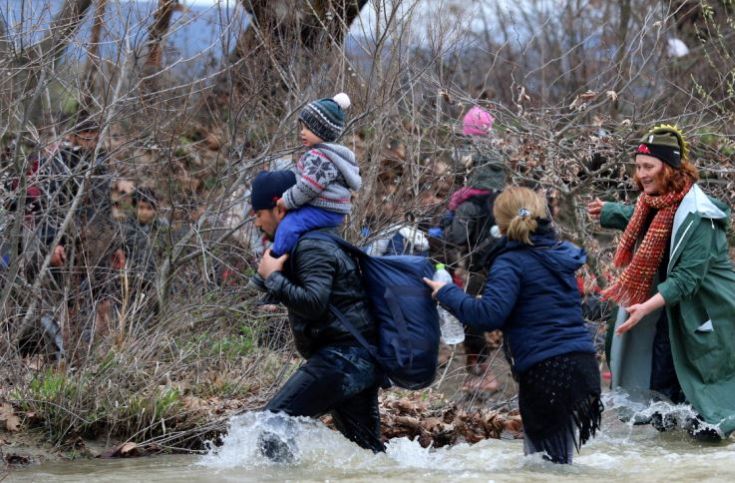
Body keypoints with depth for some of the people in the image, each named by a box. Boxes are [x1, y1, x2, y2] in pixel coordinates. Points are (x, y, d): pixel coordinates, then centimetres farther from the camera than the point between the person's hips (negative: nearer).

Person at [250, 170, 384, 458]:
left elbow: (313, 303, -25)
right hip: (361, 360, 11)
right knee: (368, 448, 11)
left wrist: (273, 277, -15)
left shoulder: (311, 248, -12)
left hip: (342, 356, -11)